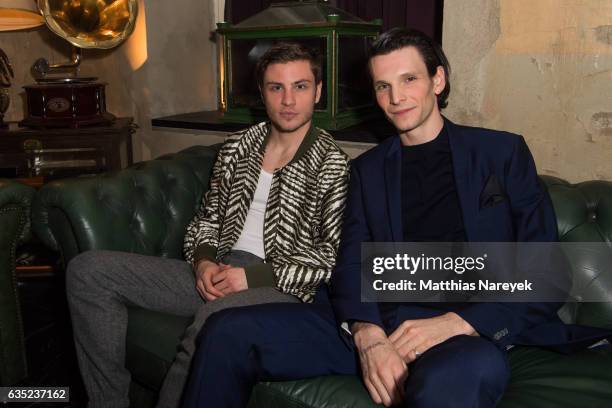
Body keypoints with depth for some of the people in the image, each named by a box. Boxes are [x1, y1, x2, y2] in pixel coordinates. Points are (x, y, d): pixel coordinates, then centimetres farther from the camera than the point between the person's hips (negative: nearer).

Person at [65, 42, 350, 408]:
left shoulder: (334, 164, -3)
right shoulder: (237, 147, 15)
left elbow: (336, 254, -9)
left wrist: (255, 276, -16)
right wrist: (204, 261, -3)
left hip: (281, 287, -6)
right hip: (218, 274, 6)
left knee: (214, 316, -42)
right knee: (88, 270, -5)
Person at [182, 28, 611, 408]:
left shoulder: (502, 152, 8)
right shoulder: (368, 169, 18)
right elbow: (351, 264, 8)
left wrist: (457, 323, -14)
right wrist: (368, 336, -14)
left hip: (467, 330, -4)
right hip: (373, 322, 4)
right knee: (228, 332, -13)